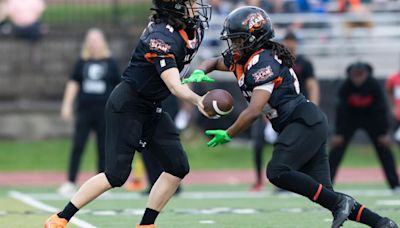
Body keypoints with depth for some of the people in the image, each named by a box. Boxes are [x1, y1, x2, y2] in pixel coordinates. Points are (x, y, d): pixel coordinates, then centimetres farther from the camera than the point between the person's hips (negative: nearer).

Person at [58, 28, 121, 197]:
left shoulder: (110, 63, 5)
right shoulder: (82, 62, 6)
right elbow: (73, 83, 7)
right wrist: (67, 105, -1)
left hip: (105, 112, 0)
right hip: (84, 110, 0)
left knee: (103, 149, 3)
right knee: (77, 147, -6)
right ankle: (70, 183, -7)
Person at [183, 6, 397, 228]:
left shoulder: (263, 63, -15)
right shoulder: (242, 58, 13)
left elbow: (254, 111, -22)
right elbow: (213, 62, 30)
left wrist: (227, 135, -12)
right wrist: (198, 73, 6)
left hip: (306, 122, -10)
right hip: (308, 126, 10)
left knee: (277, 172, -25)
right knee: (322, 193, 1)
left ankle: (339, 203, -22)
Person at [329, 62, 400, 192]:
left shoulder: (374, 85, -24)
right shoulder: (346, 86, -23)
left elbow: (381, 108, -20)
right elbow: (341, 110, -21)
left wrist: (383, 133, -21)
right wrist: (338, 133, -23)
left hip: (371, 117, 0)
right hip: (350, 118, 0)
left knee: (384, 149, -8)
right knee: (337, 148, -10)